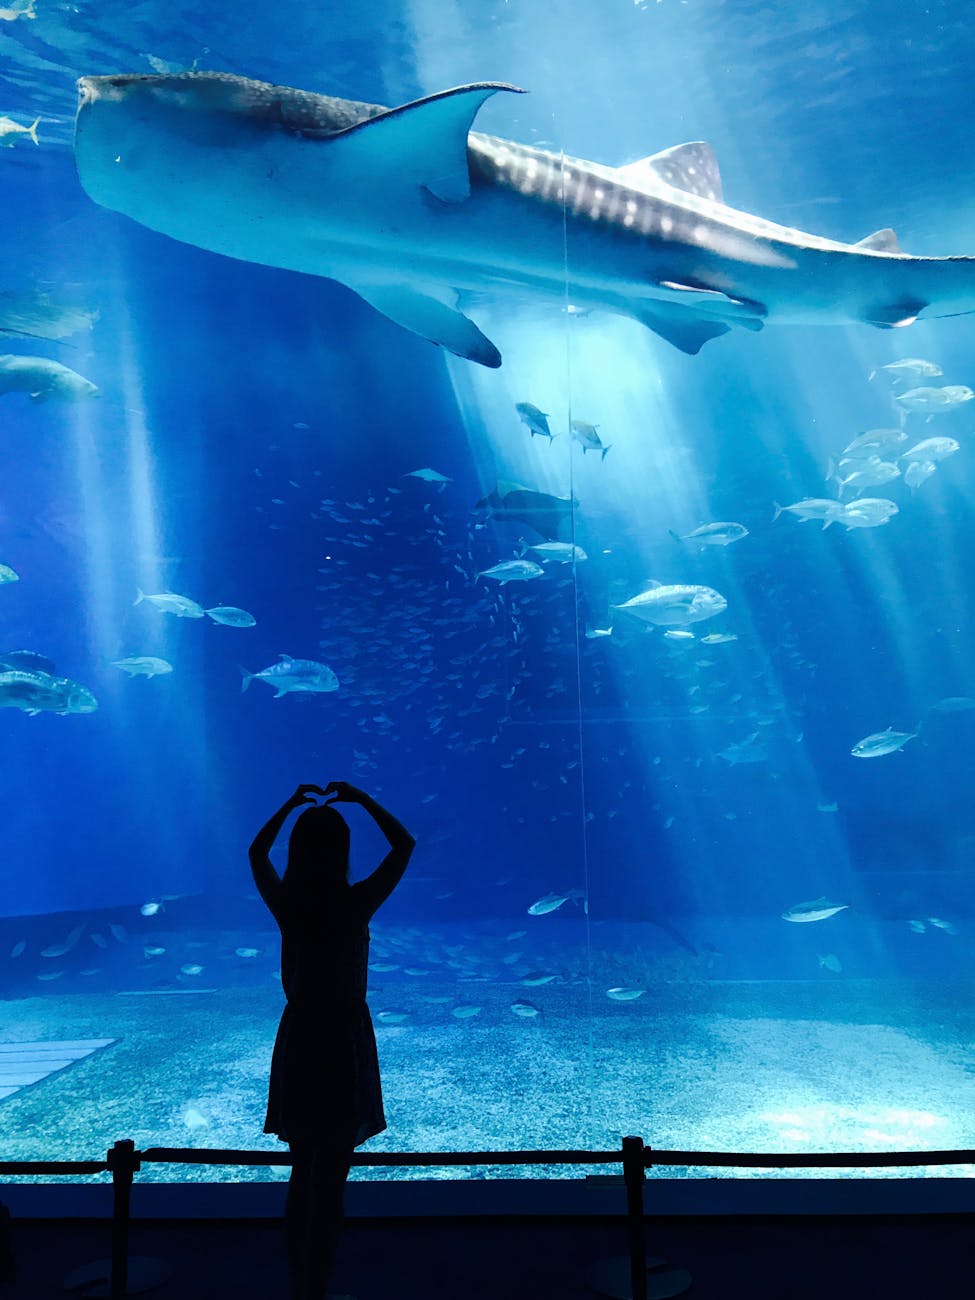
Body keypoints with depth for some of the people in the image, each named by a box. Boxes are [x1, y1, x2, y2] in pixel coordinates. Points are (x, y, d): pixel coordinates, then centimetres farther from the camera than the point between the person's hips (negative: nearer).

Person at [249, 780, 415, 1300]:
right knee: (330, 1183, 6)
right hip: (344, 1043, -4)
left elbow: (256, 852, 14)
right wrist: (360, 799, 3)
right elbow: (404, 843, -2)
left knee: (302, 1178, 18)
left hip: (296, 1042, 4)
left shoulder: (284, 903, -7)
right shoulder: (356, 903, -16)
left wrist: (293, 803, 17)